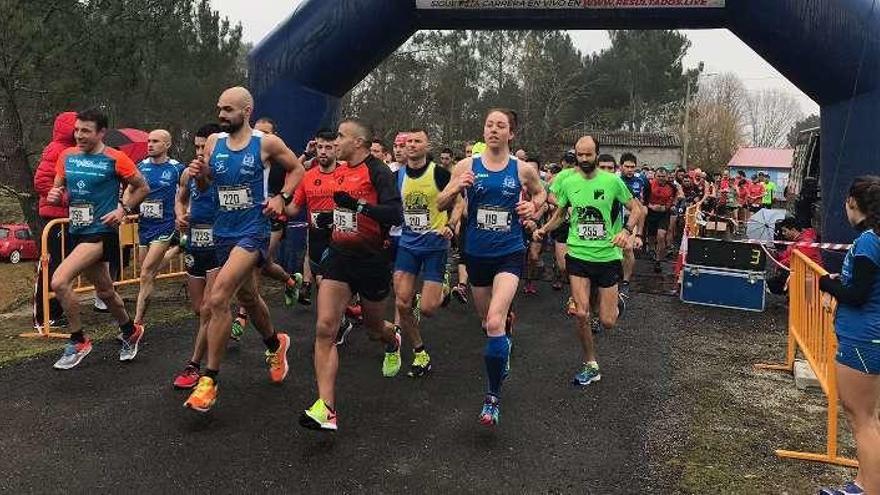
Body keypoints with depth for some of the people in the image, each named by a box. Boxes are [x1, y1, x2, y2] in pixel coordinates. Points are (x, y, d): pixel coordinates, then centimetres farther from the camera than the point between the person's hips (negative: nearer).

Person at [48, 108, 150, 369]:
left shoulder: (115, 159, -9)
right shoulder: (67, 156, 6)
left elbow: (142, 187, 1)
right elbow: (58, 190, 16)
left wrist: (124, 210, -11)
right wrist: (54, 195, -6)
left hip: (101, 232, -7)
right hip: (77, 231, 7)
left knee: (59, 281, -20)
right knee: (104, 290, 18)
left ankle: (78, 342, -2)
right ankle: (131, 332, 40)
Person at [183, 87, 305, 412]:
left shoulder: (267, 143, -8)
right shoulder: (214, 142, 4)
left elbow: (297, 169, 7)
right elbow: (204, 187, 13)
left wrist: (282, 199, -7)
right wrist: (198, 174, -9)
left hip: (254, 231, -6)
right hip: (223, 232, 6)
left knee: (218, 298, -20)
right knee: (248, 297, 21)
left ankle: (210, 379, -9)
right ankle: (275, 343, 48)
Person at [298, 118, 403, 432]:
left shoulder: (378, 172, -13)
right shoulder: (343, 171, 10)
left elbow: (396, 215, -25)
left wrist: (357, 204, -31)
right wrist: (332, 216, 13)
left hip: (372, 259, -5)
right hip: (339, 255, 6)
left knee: (374, 329, 16)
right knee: (325, 329, -12)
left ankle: (393, 342, 55)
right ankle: (326, 409, -13)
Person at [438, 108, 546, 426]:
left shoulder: (523, 170, -2)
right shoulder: (467, 166, -2)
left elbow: (540, 193, 19)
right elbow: (441, 205, 3)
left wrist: (533, 208, -3)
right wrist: (456, 189, -18)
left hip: (509, 253, -2)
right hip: (477, 254, 3)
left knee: (494, 322, -20)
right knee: (487, 321, 17)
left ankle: (493, 396, -7)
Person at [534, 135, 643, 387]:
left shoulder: (612, 181, -5)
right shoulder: (569, 182, 2)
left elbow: (636, 209, 3)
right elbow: (559, 214, 15)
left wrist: (627, 230, -16)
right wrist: (544, 229, -4)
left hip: (607, 255, -1)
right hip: (578, 255, 2)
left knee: (607, 322, 1)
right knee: (581, 314, -9)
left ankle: (615, 302, 40)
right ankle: (590, 366, 11)